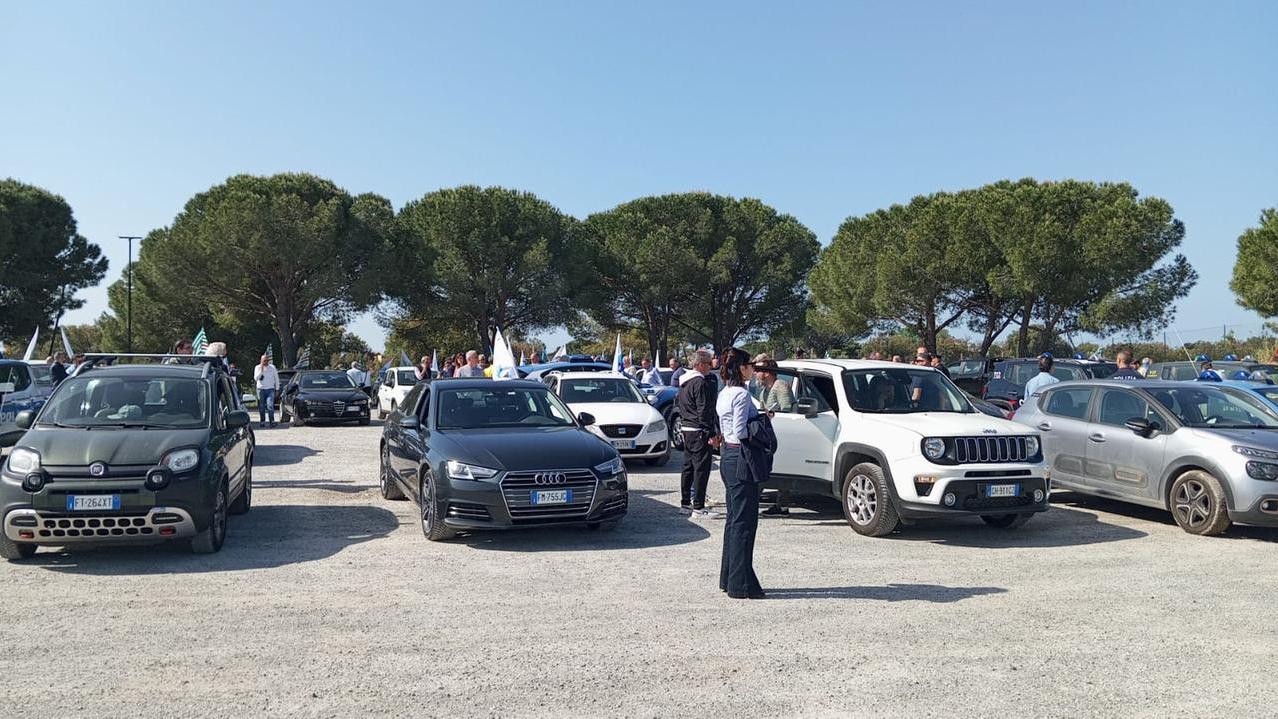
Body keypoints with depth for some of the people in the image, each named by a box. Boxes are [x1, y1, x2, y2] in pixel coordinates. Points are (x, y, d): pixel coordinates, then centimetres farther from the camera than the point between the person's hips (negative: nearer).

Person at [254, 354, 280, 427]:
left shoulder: (272, 367, 6)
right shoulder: (257, 367, 3)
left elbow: (276, 378, 13)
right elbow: (256, 378, -9)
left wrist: (277, 388, 10)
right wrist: (261, 370, -16)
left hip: (270, 389, -1)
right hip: (261, 389, 1)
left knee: (270, 406, -15)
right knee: (261, 407, 5)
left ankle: (272, 421, -15)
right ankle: (262, 422, 15)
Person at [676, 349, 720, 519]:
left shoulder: (684, 382, 15)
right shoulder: (700, 383, -16)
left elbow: (677, 401, 24)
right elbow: (704, 411, -20)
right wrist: (712, 434, -19)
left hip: (686, 429, 10)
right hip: (699, 431, -10)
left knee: (688, 466, 16)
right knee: (701, 468, -8)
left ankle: (685, 503, 23)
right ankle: (698, 508, -8)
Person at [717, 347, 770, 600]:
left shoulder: (724, 394, 14)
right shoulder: (741, 394, -15)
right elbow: (740, 432, -19)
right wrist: (761, 427, -3)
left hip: (728, 456, 10)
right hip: (742, 459, -10)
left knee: (734, 519, 15)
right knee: (744, 522, -5)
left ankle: (728, 579, 22)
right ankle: (741, 584, 0)